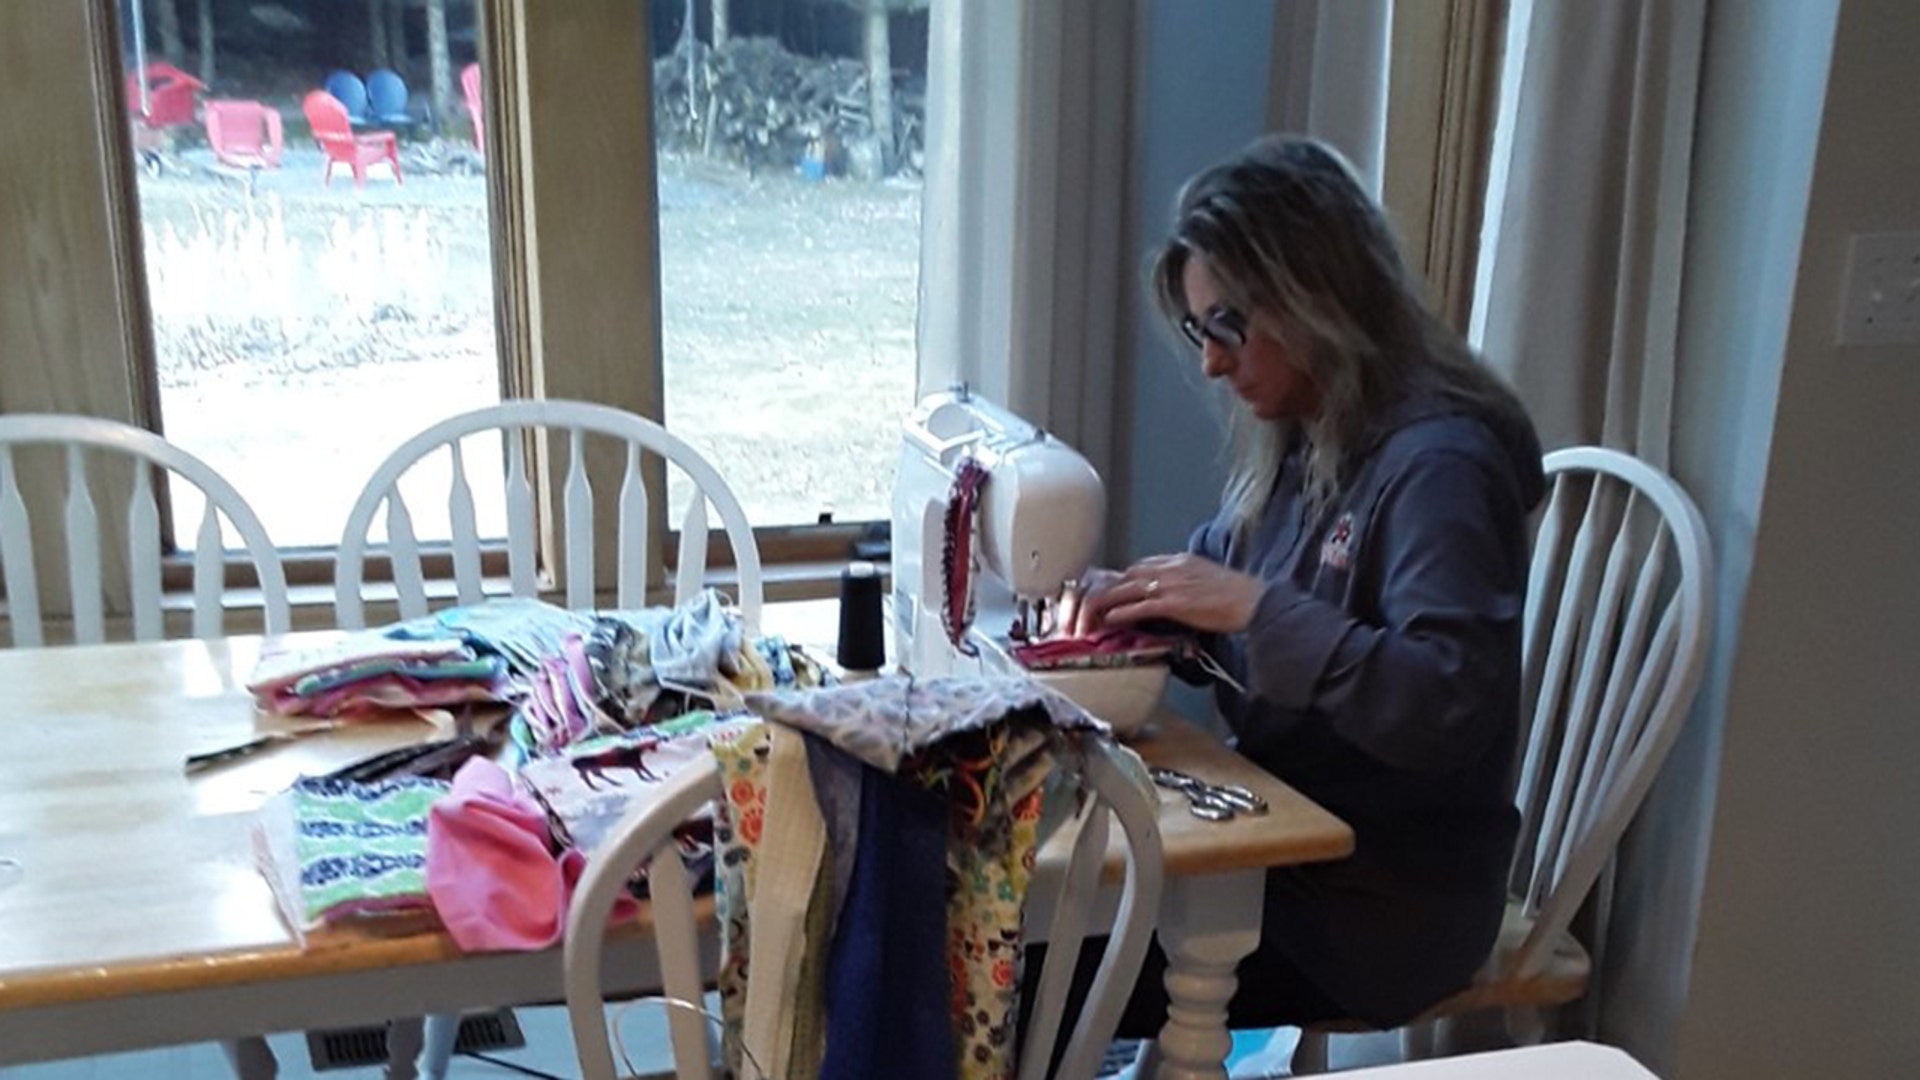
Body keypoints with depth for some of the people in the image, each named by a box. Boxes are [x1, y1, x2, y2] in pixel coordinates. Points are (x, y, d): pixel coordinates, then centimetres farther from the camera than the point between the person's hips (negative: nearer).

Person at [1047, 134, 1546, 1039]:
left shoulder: (1436, 462, -21)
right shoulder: (1294, 440, 6)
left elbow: (1450, 707, -31)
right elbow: (1218, 575, 15)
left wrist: (1254, 606, -29)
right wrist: (1128, 598, -6)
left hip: (1380, 904, -8)